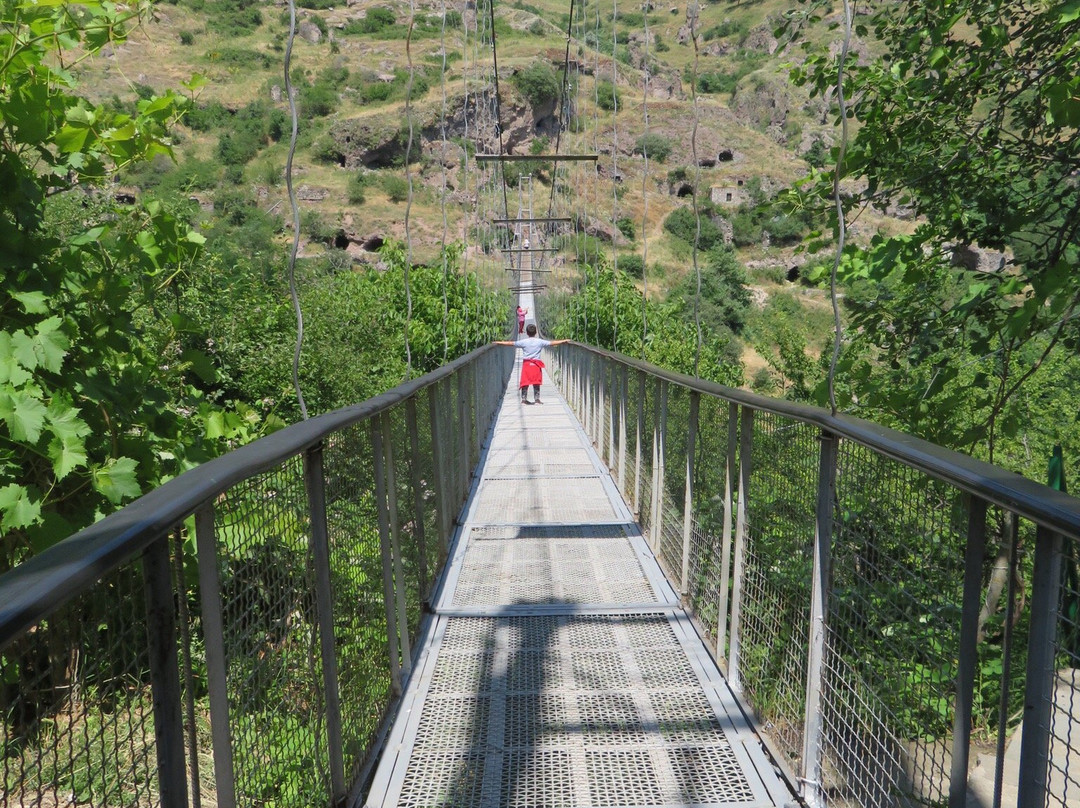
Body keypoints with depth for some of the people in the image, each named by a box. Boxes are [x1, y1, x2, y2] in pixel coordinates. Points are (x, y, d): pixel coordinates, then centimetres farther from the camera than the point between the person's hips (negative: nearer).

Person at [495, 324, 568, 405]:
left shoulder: (523, 342, -3)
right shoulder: (540, 342, -2)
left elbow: (511, 343, 1)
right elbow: (552, 343, 1)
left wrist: (499, 342, 11)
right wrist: (564, 341, 9)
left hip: (526, 364, 0)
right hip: (536, 365, 0)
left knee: (525, 382, 4)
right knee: (536, 383, 6)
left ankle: (524, 399, 3)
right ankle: (537, 399, 4)